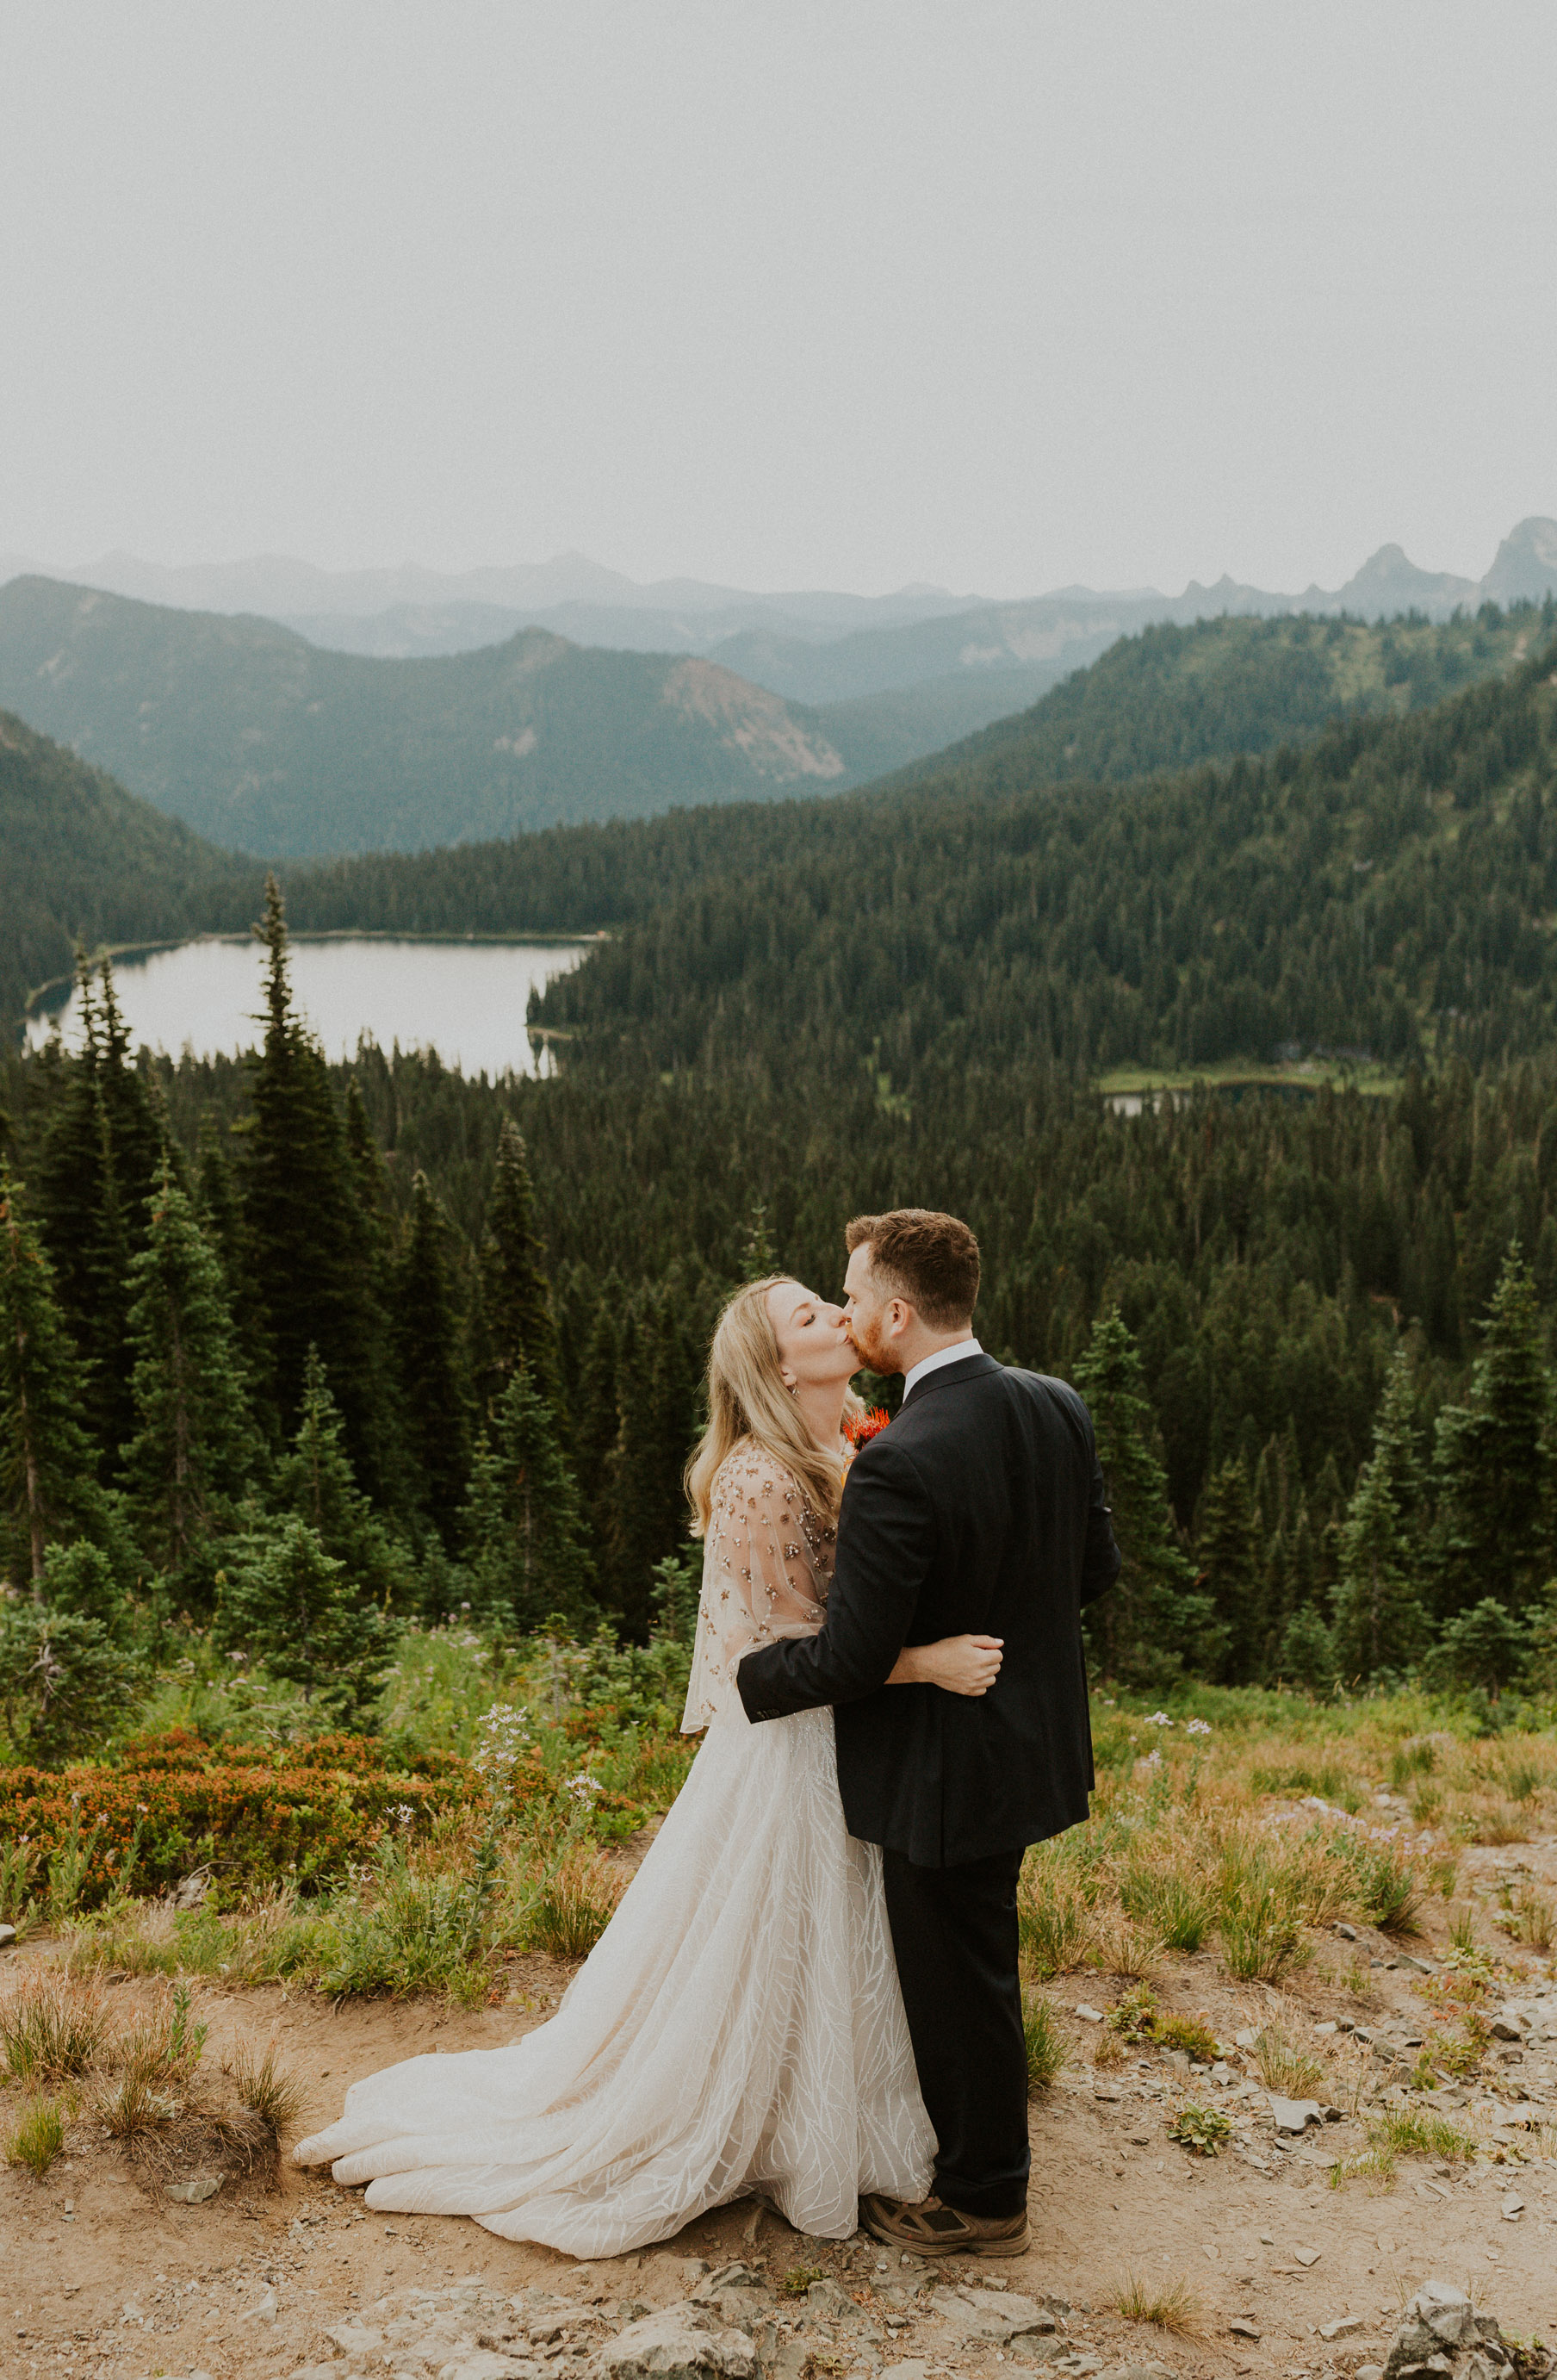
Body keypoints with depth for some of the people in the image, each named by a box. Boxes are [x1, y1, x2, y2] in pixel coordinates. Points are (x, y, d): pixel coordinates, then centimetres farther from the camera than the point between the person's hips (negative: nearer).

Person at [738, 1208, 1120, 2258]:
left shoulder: (897, 1469, -31)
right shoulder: (1059, 1407, -7)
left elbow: (851, 1660, -24)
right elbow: (1096, 1568, 4)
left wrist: (747, 1676, -7)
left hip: (948, 1771, -8)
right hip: (1033, 1732, 8)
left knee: (961, 1979, 12)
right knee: (975, 1960, 27)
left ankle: (983, 2199, 32)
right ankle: (974, 2145, 47)